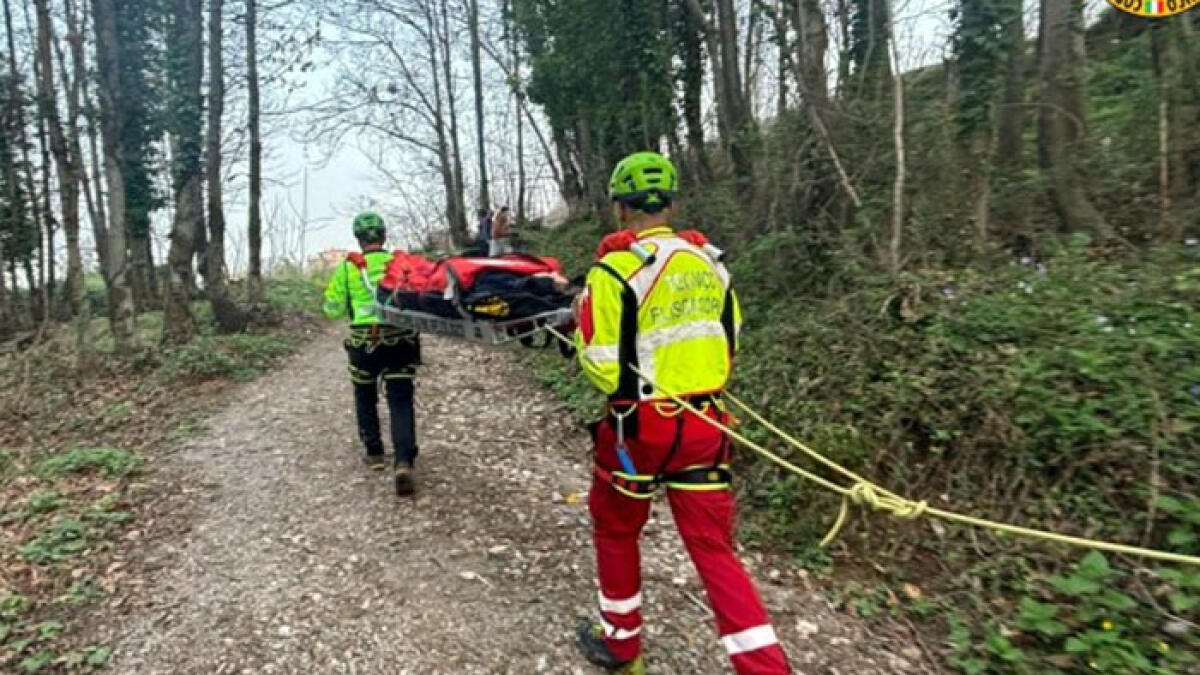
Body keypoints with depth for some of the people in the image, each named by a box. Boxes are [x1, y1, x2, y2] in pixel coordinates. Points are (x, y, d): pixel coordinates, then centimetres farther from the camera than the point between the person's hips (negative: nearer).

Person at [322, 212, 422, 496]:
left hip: (364, 341, 0)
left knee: (365, 398, 23)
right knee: (401, 401, 0)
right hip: (400, 340, 0)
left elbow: (333, 309, 6)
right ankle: (403, 461, -17)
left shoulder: (347, 267, 2)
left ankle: (375, 453, 29)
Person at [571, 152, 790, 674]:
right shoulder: (711, 263, 4)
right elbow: (730, 342, 13)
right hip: (705, 424, 5)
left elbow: (604, 369, -16)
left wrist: (583, 325, 1)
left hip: (641, 426, -4)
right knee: (714, 548, 12)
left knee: (616, 531, 20)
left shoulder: (615, 269, -14)